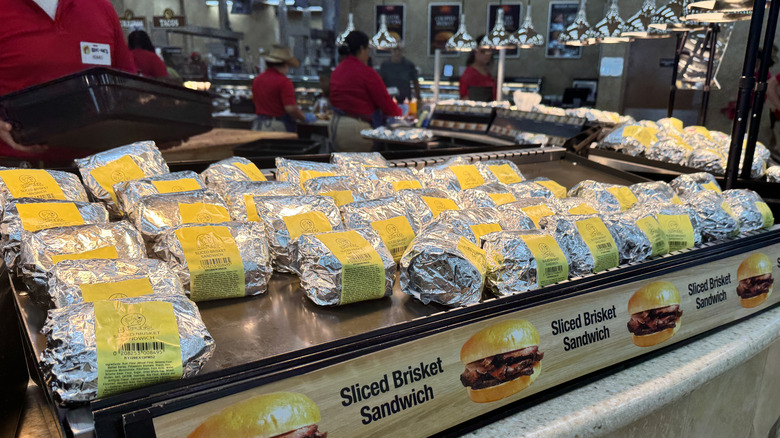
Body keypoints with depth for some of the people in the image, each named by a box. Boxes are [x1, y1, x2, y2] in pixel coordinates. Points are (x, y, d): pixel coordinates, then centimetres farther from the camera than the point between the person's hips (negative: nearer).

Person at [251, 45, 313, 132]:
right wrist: (305, 118, -4)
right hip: (280, 127, -7)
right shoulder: (284, 81, -13)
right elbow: (291, 108, -19)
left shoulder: (257, 80, 10)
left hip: (259, 126, 7)